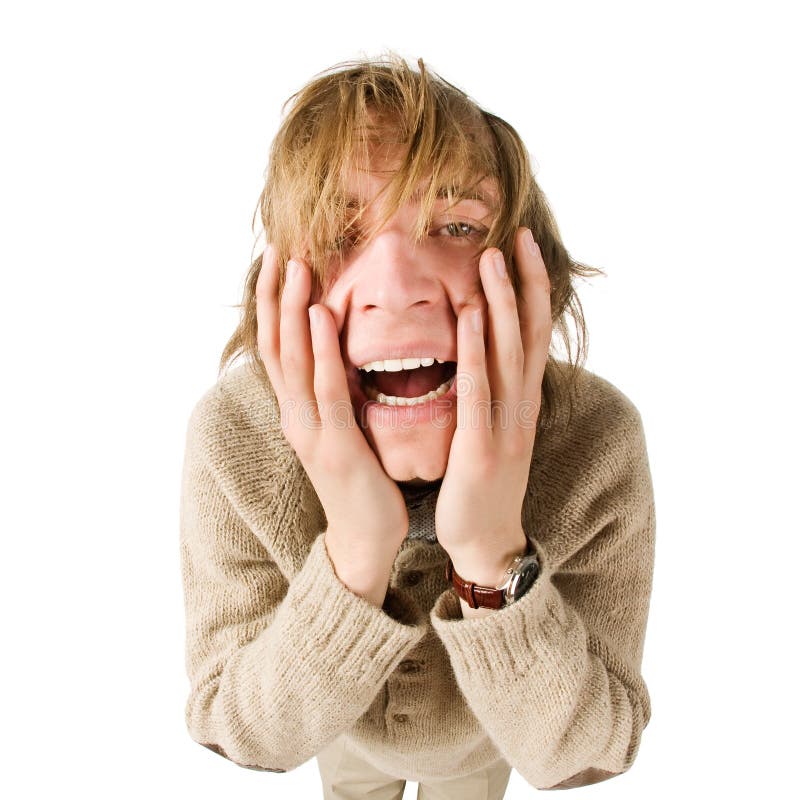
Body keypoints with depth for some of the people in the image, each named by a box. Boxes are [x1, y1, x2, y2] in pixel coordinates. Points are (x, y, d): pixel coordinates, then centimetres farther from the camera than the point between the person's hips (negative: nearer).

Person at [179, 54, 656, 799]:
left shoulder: (598, 438, -35)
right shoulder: (230, 434, -34)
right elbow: (243, 733, -27)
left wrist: (496, 558, -48)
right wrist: (356, 557, -46)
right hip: (342, 739, 1)